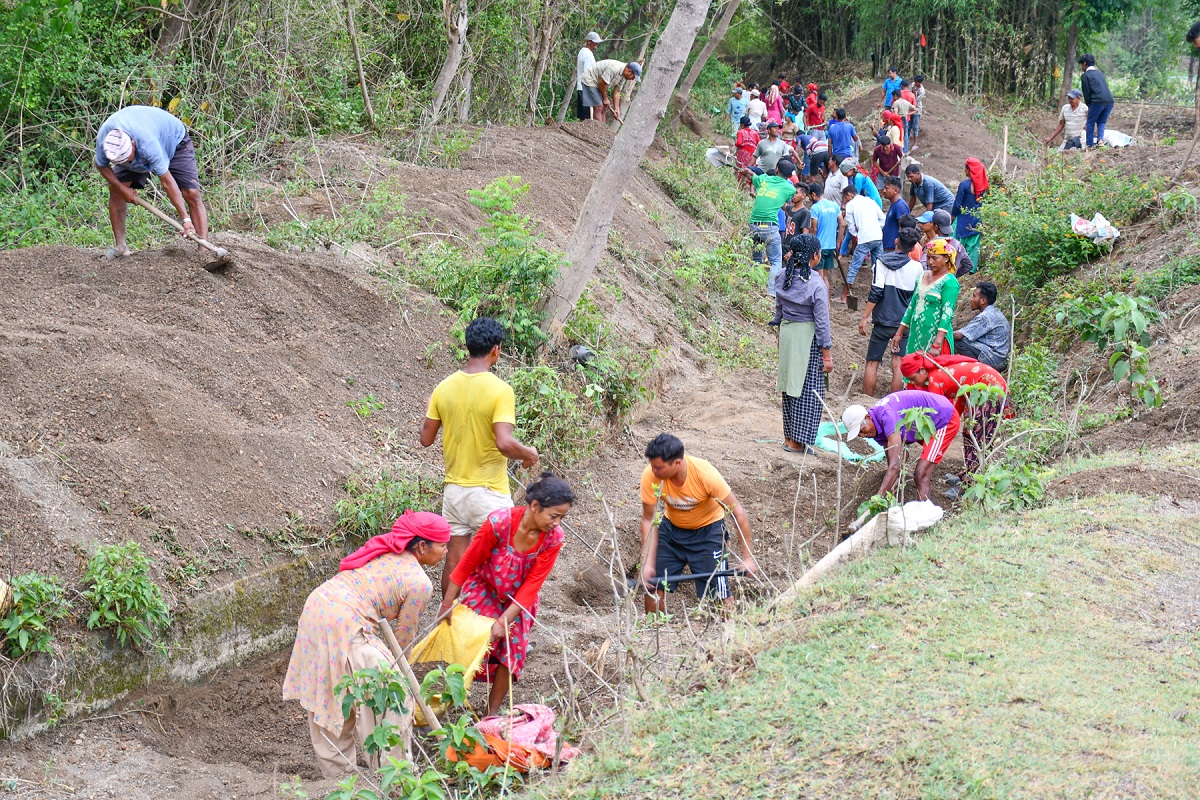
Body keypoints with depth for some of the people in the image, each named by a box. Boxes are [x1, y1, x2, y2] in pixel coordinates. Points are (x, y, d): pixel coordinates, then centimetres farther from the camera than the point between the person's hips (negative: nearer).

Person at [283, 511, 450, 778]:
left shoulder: (387, 552, 16)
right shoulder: (419, 583, -7)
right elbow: (404, 635, 1)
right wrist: (397, 665, 20)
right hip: (343, 626, -9)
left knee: (328, 695, 22)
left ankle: (336, 768, 36)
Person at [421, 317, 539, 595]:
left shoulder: (444, 388, 1)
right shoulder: (500, 390, -16)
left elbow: (426, 439, 6)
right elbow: (504, 443, -24)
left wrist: (429, 413, 27)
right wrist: (529, 454, -5)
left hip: (454, 488, 5)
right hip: (489, 492, -5)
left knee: (455, 558, 12)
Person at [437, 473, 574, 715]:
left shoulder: (553, 538, -23)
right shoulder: (499, 522, -33)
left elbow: (532, 585, -19)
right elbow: (467, 564, -19)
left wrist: (505, 620, -26)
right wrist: (447, 604, -11)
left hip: (518, 599, 3)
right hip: (483, 590, -3)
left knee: (513, 648, -4)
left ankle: (492, 711, 11)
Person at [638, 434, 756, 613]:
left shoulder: (705, 473, -32)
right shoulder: (650, 476, -25)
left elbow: (737, 511, -24)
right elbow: (649, 520, -15)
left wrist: (748, 557, -25)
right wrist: (648, 563, -21)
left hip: (708, 529, -3)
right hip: (671, 527, 3)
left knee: (719, 595, -11)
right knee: (652, 585, -2)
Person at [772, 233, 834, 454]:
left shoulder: (783, 278, -2)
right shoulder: (817, 285, -18)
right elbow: (822, 322, -14)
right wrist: (827, 354, -8)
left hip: (786, 332, 6)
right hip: (808, 337, -6)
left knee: (790, 384, 16)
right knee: (809, 390, 4)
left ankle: (789, 436, 23)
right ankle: (797, 441, 6)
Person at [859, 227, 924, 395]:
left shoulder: (881, 262, -5)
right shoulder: (917, 267, -1)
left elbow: (876, 293, -11)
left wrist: (864, 318, -7)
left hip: (882, 320, -1)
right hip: (905, 322, 1)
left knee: (872, 363, 7)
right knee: (898, 365, 1)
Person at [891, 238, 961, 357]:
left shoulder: (949, 282, -10)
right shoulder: (922, 276, 13)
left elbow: (947, 313, -17)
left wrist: (937, 344, -25)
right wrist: (899, 333, 17)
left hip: (935, 336, -7)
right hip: (916, 336, 7)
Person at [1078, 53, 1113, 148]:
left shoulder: (1085, 75, 4)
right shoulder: (1100, 73, 24)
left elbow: (1086, 93, 1)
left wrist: (1089, 106, 15)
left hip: (1098, 101, -6)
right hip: (1109, 101, 6)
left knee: (1090, 123, 7)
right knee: (1101, 122, 20)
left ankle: (1090, 145, 5)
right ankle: (1100, 139, 1)